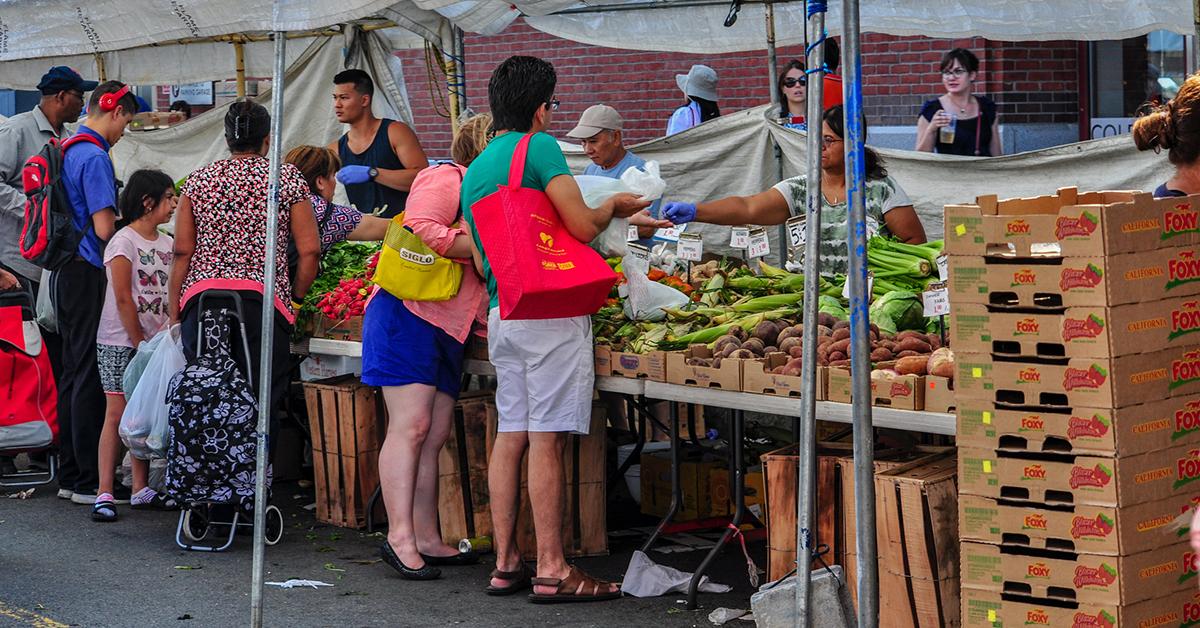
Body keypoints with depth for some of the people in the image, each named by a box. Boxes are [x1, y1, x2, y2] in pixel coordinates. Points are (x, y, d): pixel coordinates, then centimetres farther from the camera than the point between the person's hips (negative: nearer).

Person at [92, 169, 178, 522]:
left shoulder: (166, 244, 11)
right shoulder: (124, 241, -9)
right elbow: (123, 300, -12)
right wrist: (139, 343, -13)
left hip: (154, 340, 6)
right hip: (120, 342, -6)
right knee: (117, 413, -7)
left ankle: (141, 489, 14)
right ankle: (104, 495, -6)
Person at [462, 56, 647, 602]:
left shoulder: (474, 171, 18)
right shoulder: (539, 147, -7)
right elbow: (582, 226, -12)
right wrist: (614, 207, 7)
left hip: (502, 312, 8)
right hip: (549, 311, -8)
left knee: (511, 434, 9)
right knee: (547, 439, -7)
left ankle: (506, 563, 12)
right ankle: (551, 570, -5)